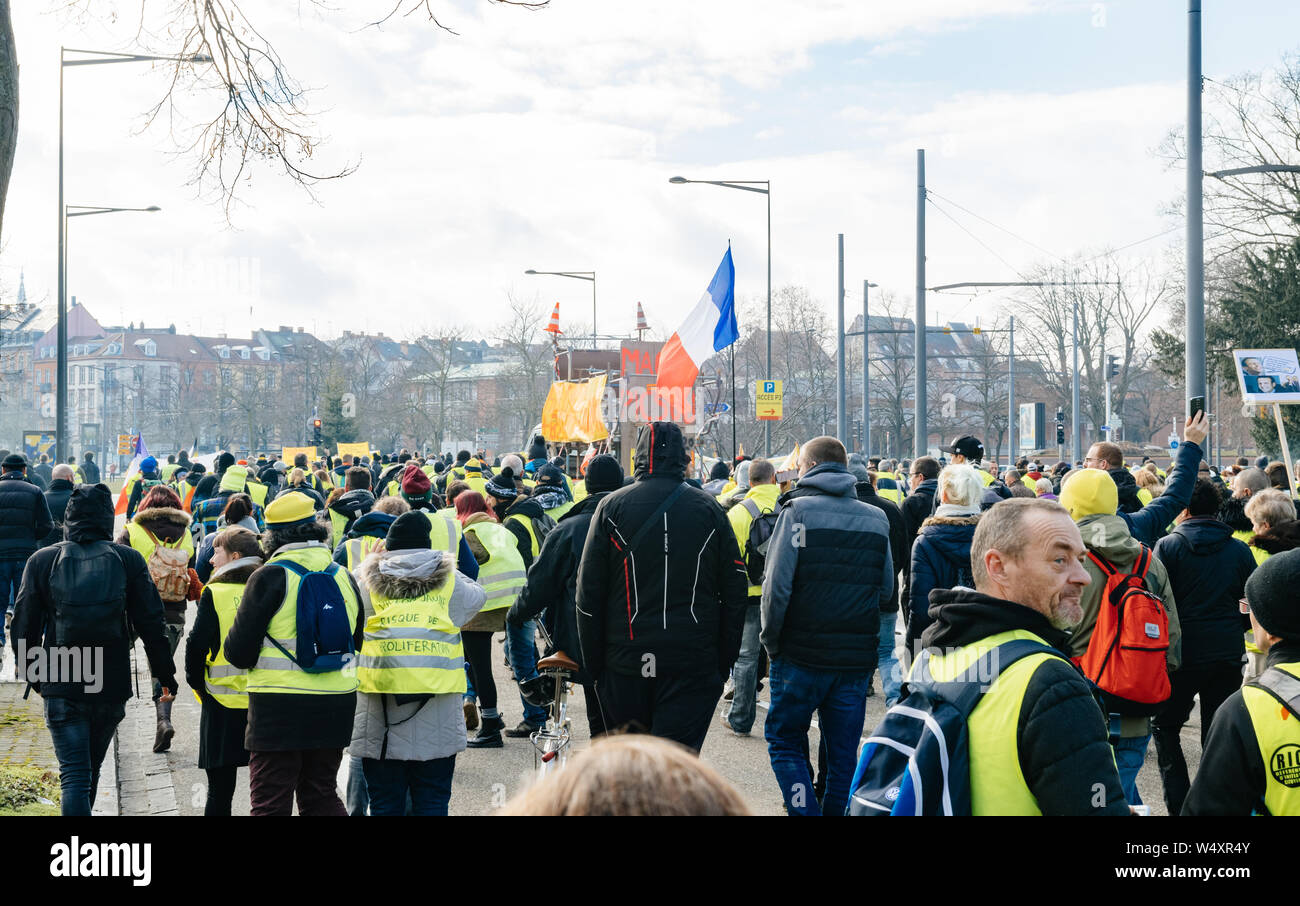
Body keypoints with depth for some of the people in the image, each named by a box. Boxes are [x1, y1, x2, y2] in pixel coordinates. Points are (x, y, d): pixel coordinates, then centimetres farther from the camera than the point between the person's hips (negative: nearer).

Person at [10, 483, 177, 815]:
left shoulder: (42, 560, -3)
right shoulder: (129, 560, -3)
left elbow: (25, 626, 2)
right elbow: (150, 623, -1)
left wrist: (30, 671, 17)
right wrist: (164, 672, 9)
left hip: (61, 687, -2)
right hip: (111, 685, 2)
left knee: (74, 774, -3)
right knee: (91, 767, 20)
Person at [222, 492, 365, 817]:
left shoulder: (269, 577, -10)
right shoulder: (344, 577, 7)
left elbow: (239, 652, -9)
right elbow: (356, 643, 18)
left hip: (280, 707, -5)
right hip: (335, 711, 6)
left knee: (270, 804, 2)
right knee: (322, 796, 18)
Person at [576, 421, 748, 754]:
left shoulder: (612, 506, 1)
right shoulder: (709, 508, 3)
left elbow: (589, 592, 2)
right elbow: (735, 592, 4)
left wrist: (592, 663, 9)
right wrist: (724, 661, 10)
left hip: (625, 662, 1)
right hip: (694, 663, -1)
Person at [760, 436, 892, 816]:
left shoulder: (797, 511, -8)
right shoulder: (876, 519, 6)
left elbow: (777, 585, -13)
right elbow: (886, 589, 11)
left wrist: (771, 639, -2)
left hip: (801, 655, -4)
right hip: (858, 656, 4)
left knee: (785, 741, 9)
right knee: (843, 752, 12)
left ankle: (804, 808, -4)